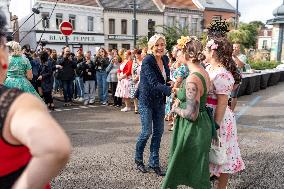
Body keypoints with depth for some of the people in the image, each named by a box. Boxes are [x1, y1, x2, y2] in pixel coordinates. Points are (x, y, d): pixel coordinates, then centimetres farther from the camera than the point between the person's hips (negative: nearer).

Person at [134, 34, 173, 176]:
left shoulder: (165, 59, 1)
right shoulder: (147, 61, -20)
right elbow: (154, 84, -30)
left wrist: (170, 83, -7)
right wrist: (172, 90, -42)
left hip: (160, 101, 6)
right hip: (146, 100, -6)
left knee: (158, 132, 9)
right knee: (147, 132, 0)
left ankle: (154, 162, 22)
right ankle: (138, 159, 24)